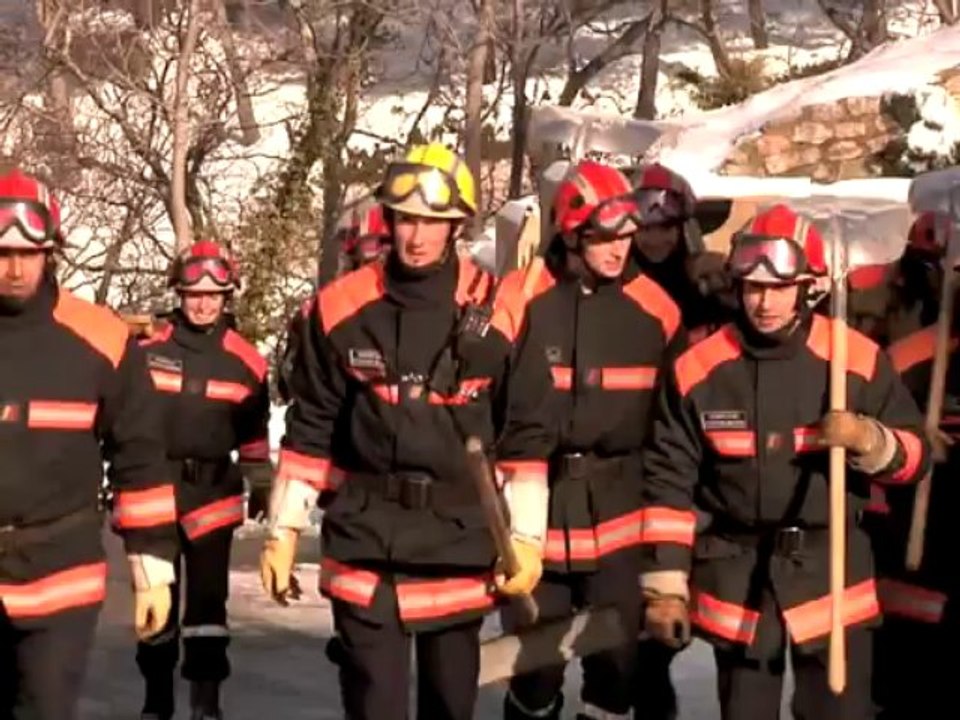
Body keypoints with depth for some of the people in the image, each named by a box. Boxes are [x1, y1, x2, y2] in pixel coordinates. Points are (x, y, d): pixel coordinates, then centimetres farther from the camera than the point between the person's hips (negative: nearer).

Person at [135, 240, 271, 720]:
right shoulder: (147, 350, -2)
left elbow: (253, 432, 12)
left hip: (213, 491, 0)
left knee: (207, 596, -3)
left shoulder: (245, 361, 1)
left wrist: (261, 482, 8)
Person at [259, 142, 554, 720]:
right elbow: (310, 431, 5)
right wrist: (284, 530, 5)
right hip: (364, 539, 0)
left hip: (461, 541, 1)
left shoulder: (499, 312, -4)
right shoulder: (341, 307, -2)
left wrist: (526, 537, -2)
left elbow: (527, 434, 1)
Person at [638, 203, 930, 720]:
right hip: (736, 582, 1)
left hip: (831, 575, -1)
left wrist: (867, 439, -22)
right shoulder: (697, 369, -6)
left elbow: (915, 455, 0)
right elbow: (669, 483, -1)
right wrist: (665, 585, -3)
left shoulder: (859, 359, -7)